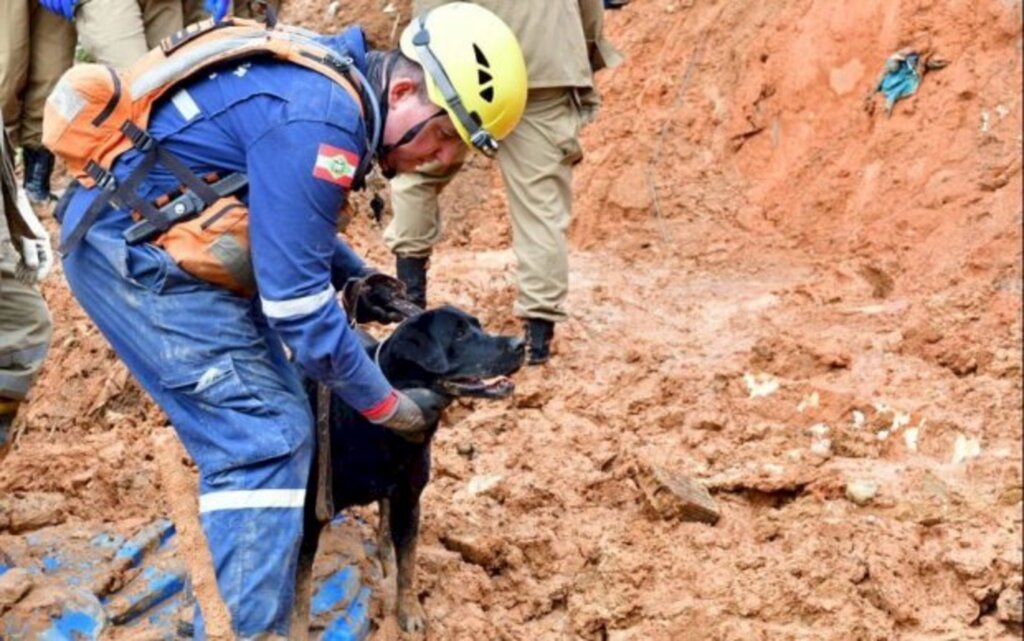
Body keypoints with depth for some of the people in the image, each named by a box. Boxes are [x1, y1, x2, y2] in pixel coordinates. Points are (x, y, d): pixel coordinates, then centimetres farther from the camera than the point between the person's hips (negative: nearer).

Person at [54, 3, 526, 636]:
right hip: (133, 252, -10)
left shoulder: (333, 78, 6)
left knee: (273, 414, 12)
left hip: (152, 238, 10)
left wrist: (355, 275, 6)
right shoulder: (319, 124, -25)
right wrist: (389, 405, -11)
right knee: (265, 438, -11)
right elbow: (295, 301, -22)